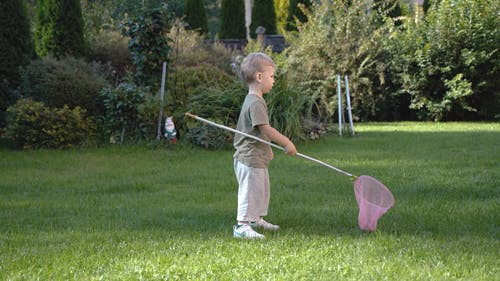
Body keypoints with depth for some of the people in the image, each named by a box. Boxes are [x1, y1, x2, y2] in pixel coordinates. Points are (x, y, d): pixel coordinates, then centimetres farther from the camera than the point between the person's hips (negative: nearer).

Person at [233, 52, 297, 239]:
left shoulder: (255, 100, 14)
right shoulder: (255, 103, -21)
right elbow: (266, 129, -25)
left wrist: (268, 148, 28)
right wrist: (287, 143, -20)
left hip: (258, 158, 11)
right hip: (250, 159, -11)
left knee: (262, 189, 20)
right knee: (250, 191, -7)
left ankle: (257, 219, 32)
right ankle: (242, 226, -4)